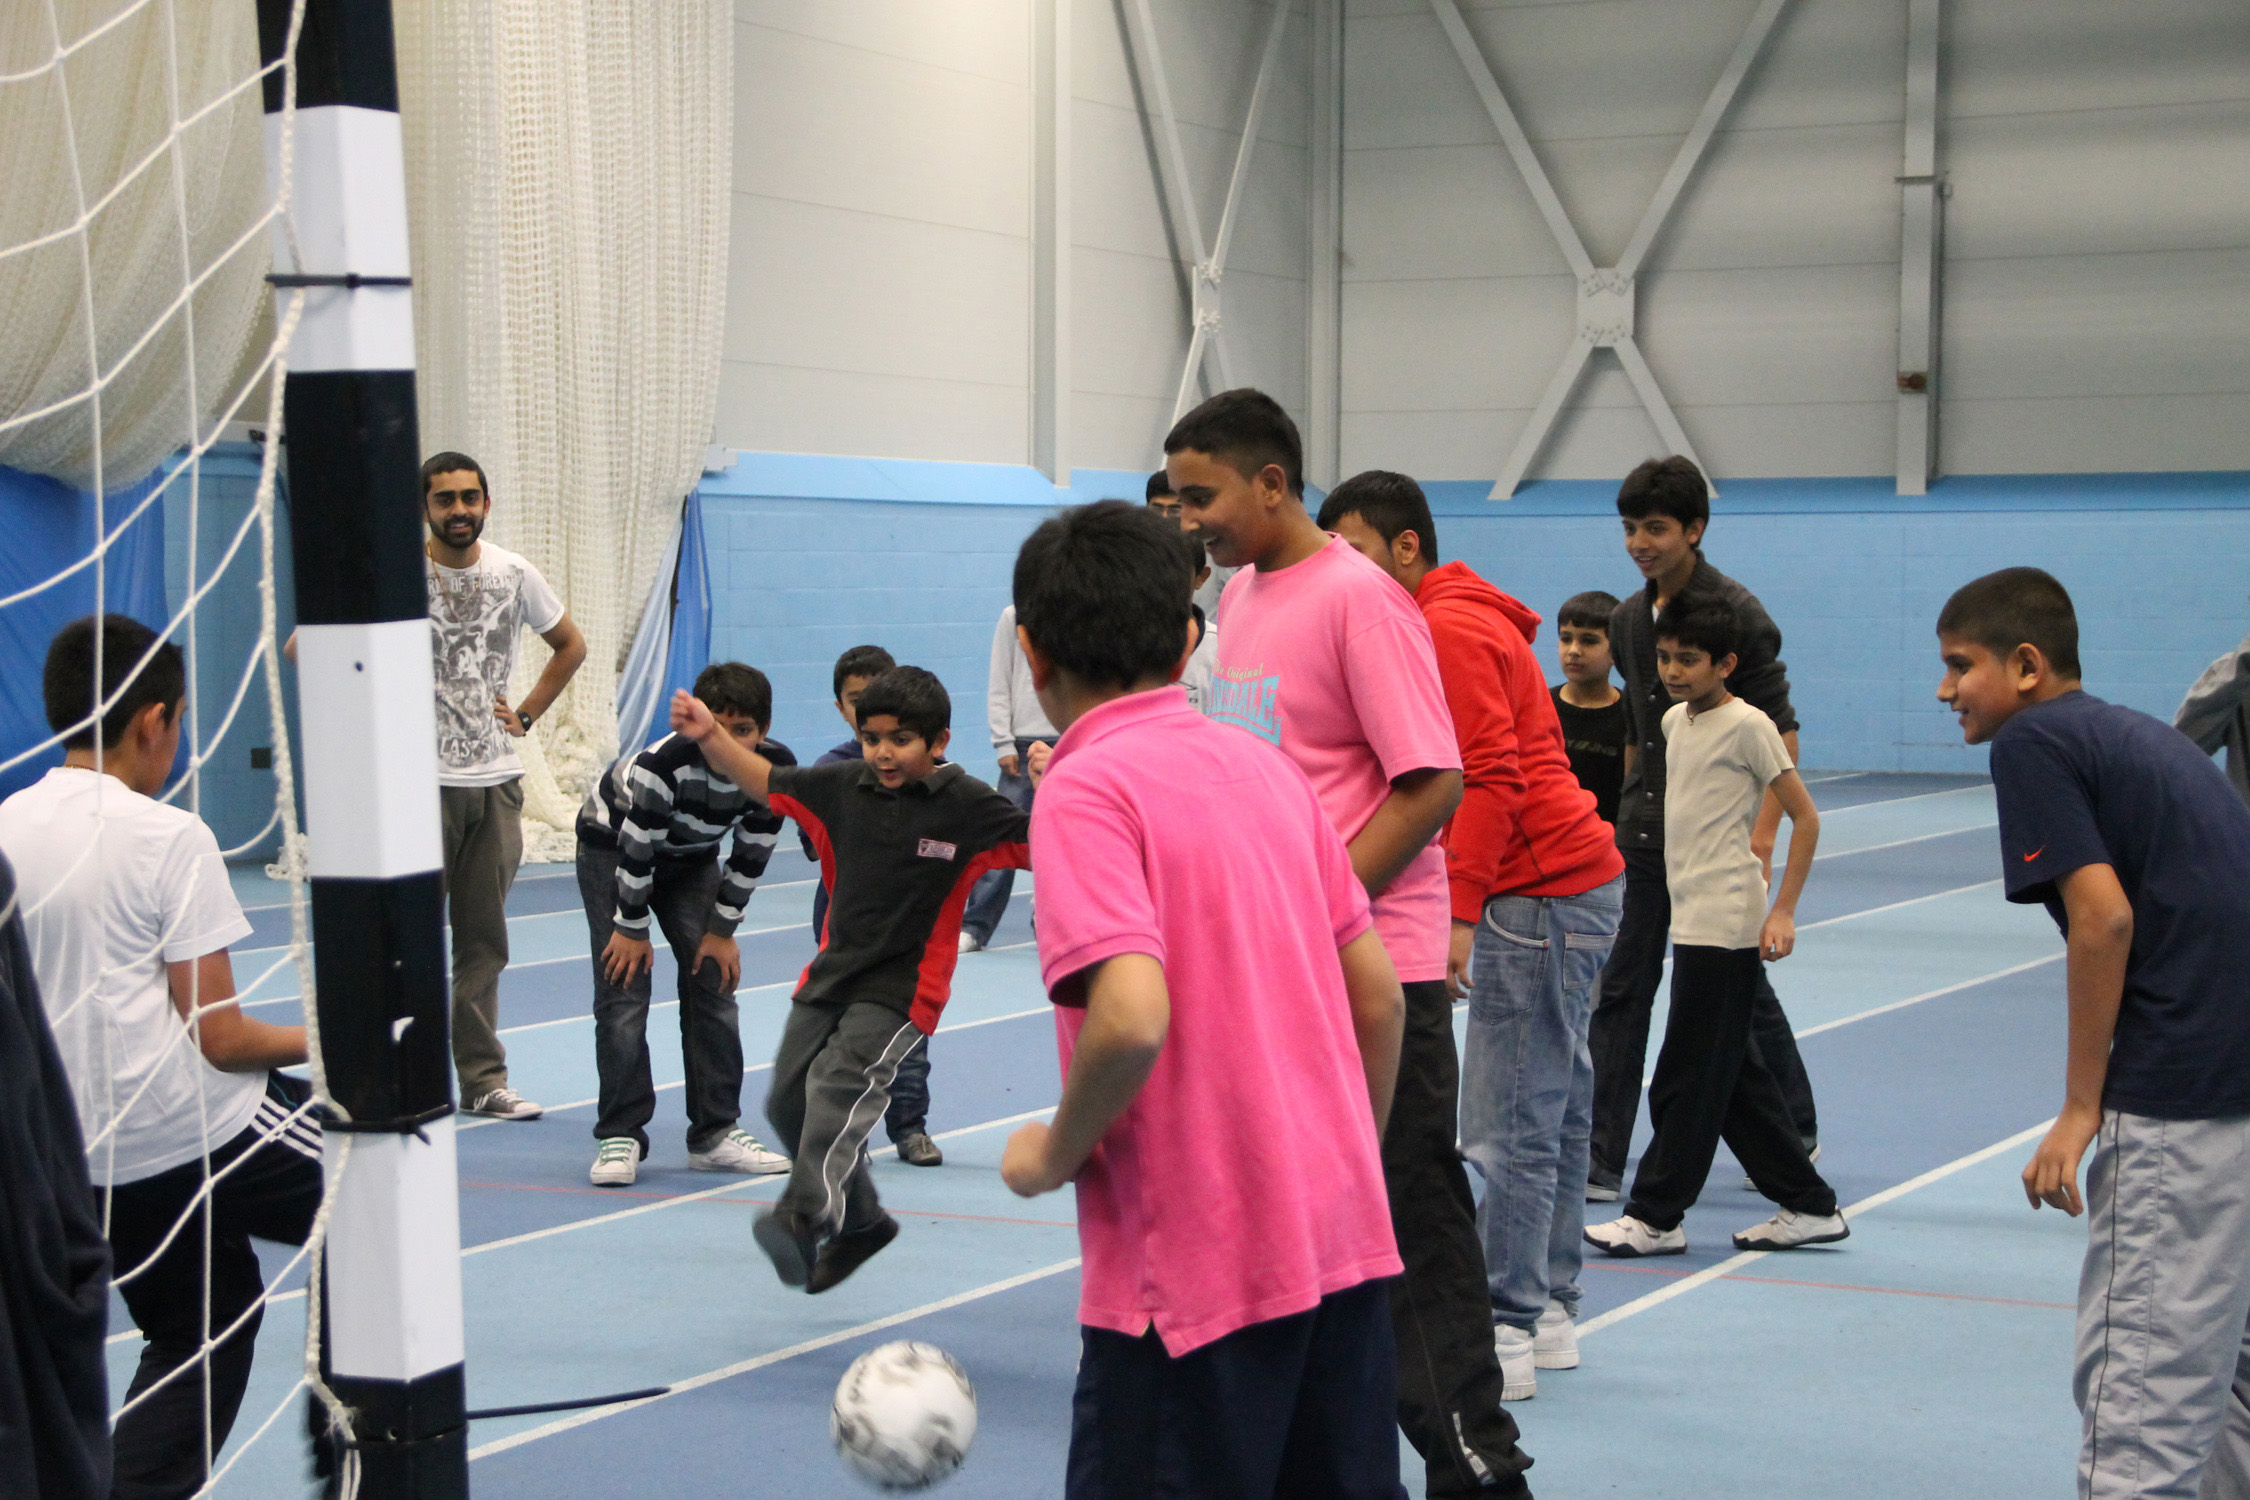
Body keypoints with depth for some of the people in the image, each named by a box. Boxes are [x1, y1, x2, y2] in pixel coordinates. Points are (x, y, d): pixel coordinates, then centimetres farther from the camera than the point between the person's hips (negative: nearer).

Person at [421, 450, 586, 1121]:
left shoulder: (514, 574, 6)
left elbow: (570, 644, 22)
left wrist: (525, 714, 11)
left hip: (497, 781, 4)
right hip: (422, 781, -4)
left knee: (483, 940, 9)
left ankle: (483, 1079, 15)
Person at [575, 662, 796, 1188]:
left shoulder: (777, 769, -24)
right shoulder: (664, 765, -39)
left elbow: (751, 854, -11)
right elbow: (636, 849, -27)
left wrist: (722, 930, -7)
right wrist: (633, 928, -17)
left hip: (691, 857, 5)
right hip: (612, 844, -5)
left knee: (713, 984, -1)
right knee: (623, 990, -13)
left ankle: (716, 1133, 7)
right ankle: (619, 1137, -6)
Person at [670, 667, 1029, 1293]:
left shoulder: (966, 804, -10)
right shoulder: (842, 788, 3)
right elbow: (766, 782, 16)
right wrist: (712, 737, 5)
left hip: (901, 989, -7)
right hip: (830, 975, 7)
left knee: (840, 1083, -29)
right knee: (787, 1103, 11)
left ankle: (805, 1219, -44)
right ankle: (861, 1220, 32)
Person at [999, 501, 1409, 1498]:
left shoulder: (1086, 788, -12)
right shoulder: (1264, 764, 9)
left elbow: (1132, 1018, -25)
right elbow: (1378, 993, 11)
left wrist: (1053, 1154, -8)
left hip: (1198, 1260, -7)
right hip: (1342, 1234, 7)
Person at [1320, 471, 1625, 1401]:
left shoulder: (1450, 628, -13)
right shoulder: (1455, 620, 19)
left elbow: (1491, 778, -21)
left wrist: (1461, 913, -23)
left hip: (1542, 894, -11)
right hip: (1570, 881, 11)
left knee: (1510, 1129, -8)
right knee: (1554, 1109, 13)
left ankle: (1502, 1339, -5)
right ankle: (1547, 1314, 19)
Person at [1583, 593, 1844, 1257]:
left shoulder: (1747, 726, -9)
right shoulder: (1674, 722, 13)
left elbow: (1804, 817, -9)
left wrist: (1783, 911, -14)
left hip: (1726, 925, -9)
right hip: (1692, 921, 9)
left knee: (1690, 1075, -4)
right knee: (1735, 1076, 11)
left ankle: (1655, 1216, 2)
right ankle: (1808, 1205, 19)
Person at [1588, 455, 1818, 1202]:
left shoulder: (1737, 613, -10)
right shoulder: (1628, 620, 9)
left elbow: (1780, 732, -11)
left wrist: (1760, 839, -18)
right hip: (1644, 843, 6)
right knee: (1619, 997, 1)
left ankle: (1796, 1134, 28)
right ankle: (1600, 1163, 2)